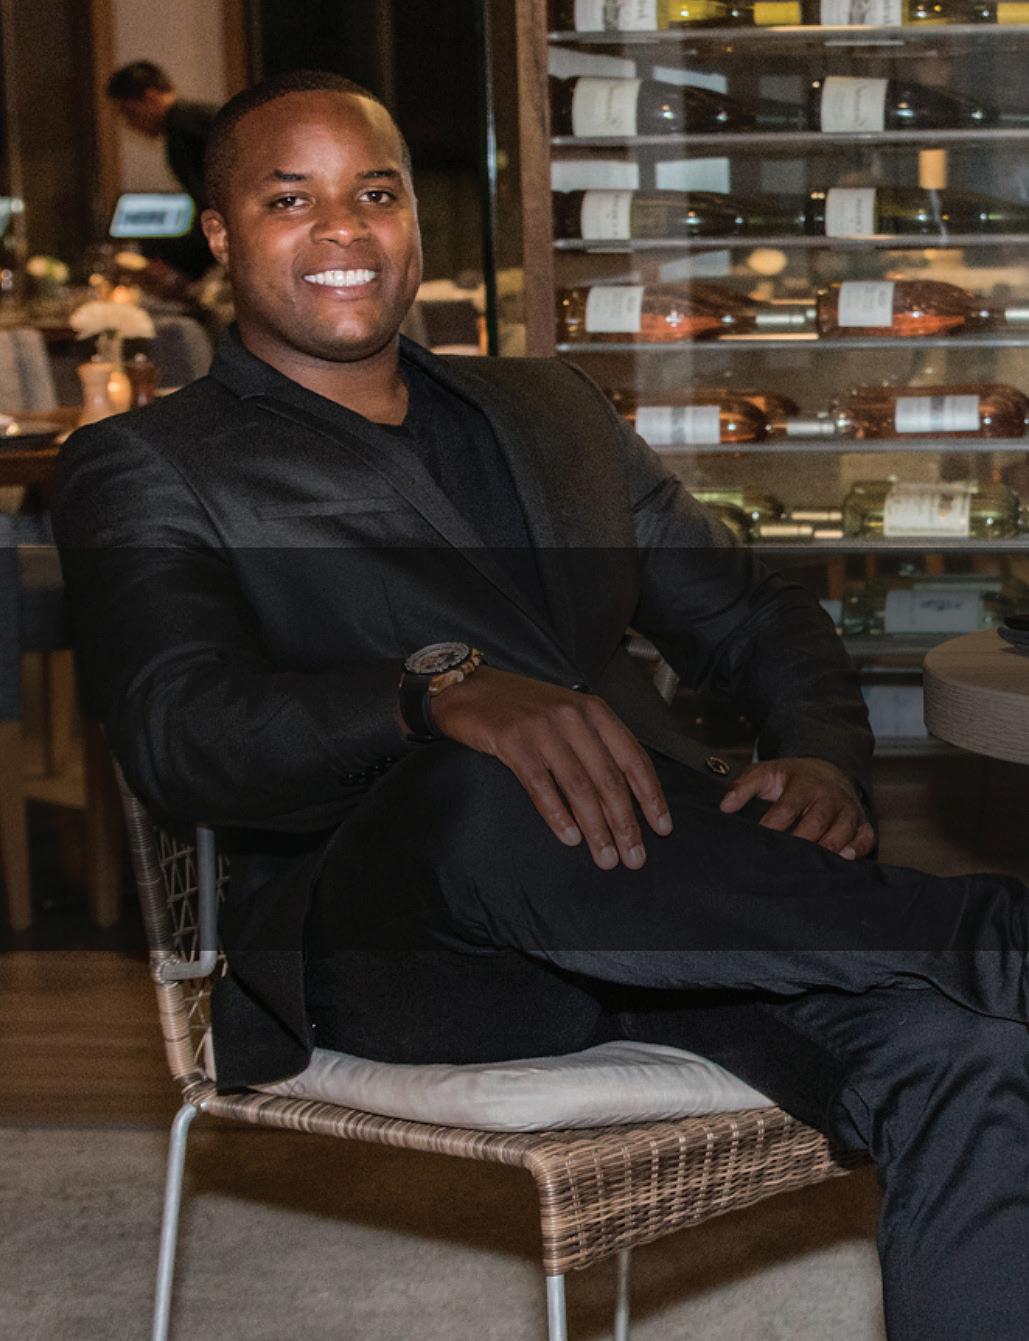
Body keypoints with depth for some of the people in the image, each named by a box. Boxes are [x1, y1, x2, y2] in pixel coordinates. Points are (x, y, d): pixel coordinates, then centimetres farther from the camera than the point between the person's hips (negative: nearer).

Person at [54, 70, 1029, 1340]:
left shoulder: (549, 407, 28)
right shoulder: (145, 466, 11)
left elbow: (753, 617, 24)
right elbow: (178, 732, -7)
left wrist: (821, 762, -2)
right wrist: (440, 690, -28)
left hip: (665, 875, 4)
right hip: (377, 937, -4)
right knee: (490, 795, -40)